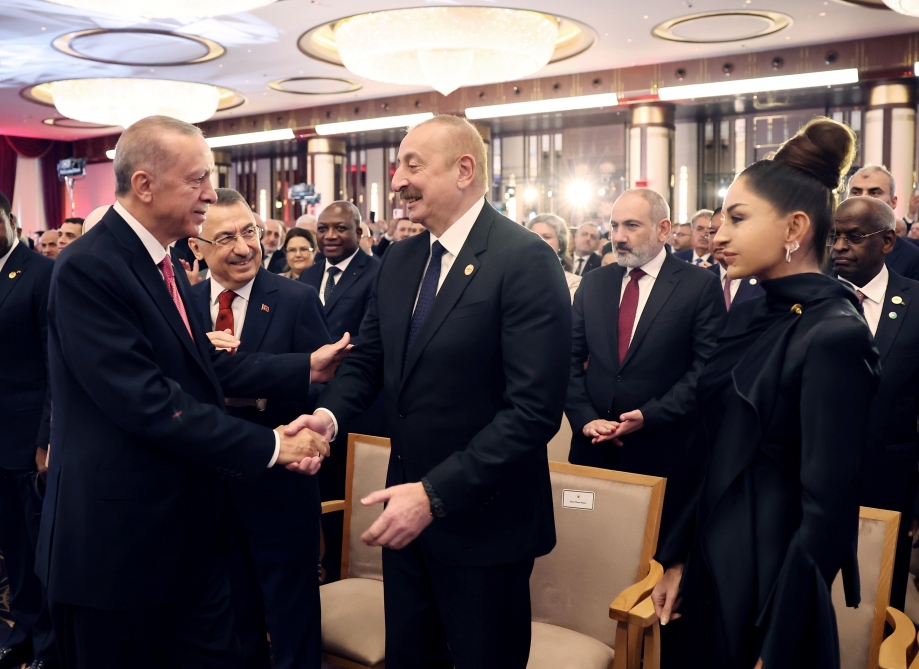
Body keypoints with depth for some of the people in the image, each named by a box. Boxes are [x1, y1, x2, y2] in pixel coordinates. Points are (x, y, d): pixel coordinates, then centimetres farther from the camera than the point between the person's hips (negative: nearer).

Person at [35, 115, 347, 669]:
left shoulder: (162, 264, 9)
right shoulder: (88, 270, -20)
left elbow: (210, 366, 9)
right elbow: (149, 404, -25)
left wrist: (308, 368, 1)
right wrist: (270, 446, -22)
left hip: (188, 529, 8)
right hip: (119, 540, -8)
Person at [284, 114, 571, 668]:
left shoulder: (525, 261, -17)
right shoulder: (400, 260, 6)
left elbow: (536, 409, -23)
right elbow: (368, 361, 12)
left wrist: (435, 494, -25)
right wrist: (330, 414, -10)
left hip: (482, 522, -6)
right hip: (406, 508, 7)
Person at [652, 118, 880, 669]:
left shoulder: (834, 334, -19)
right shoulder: (751, 317, 5)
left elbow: (828, 510, -20)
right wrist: (678, 558, 10)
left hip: (770, 586, -7)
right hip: (715, 572, 8)